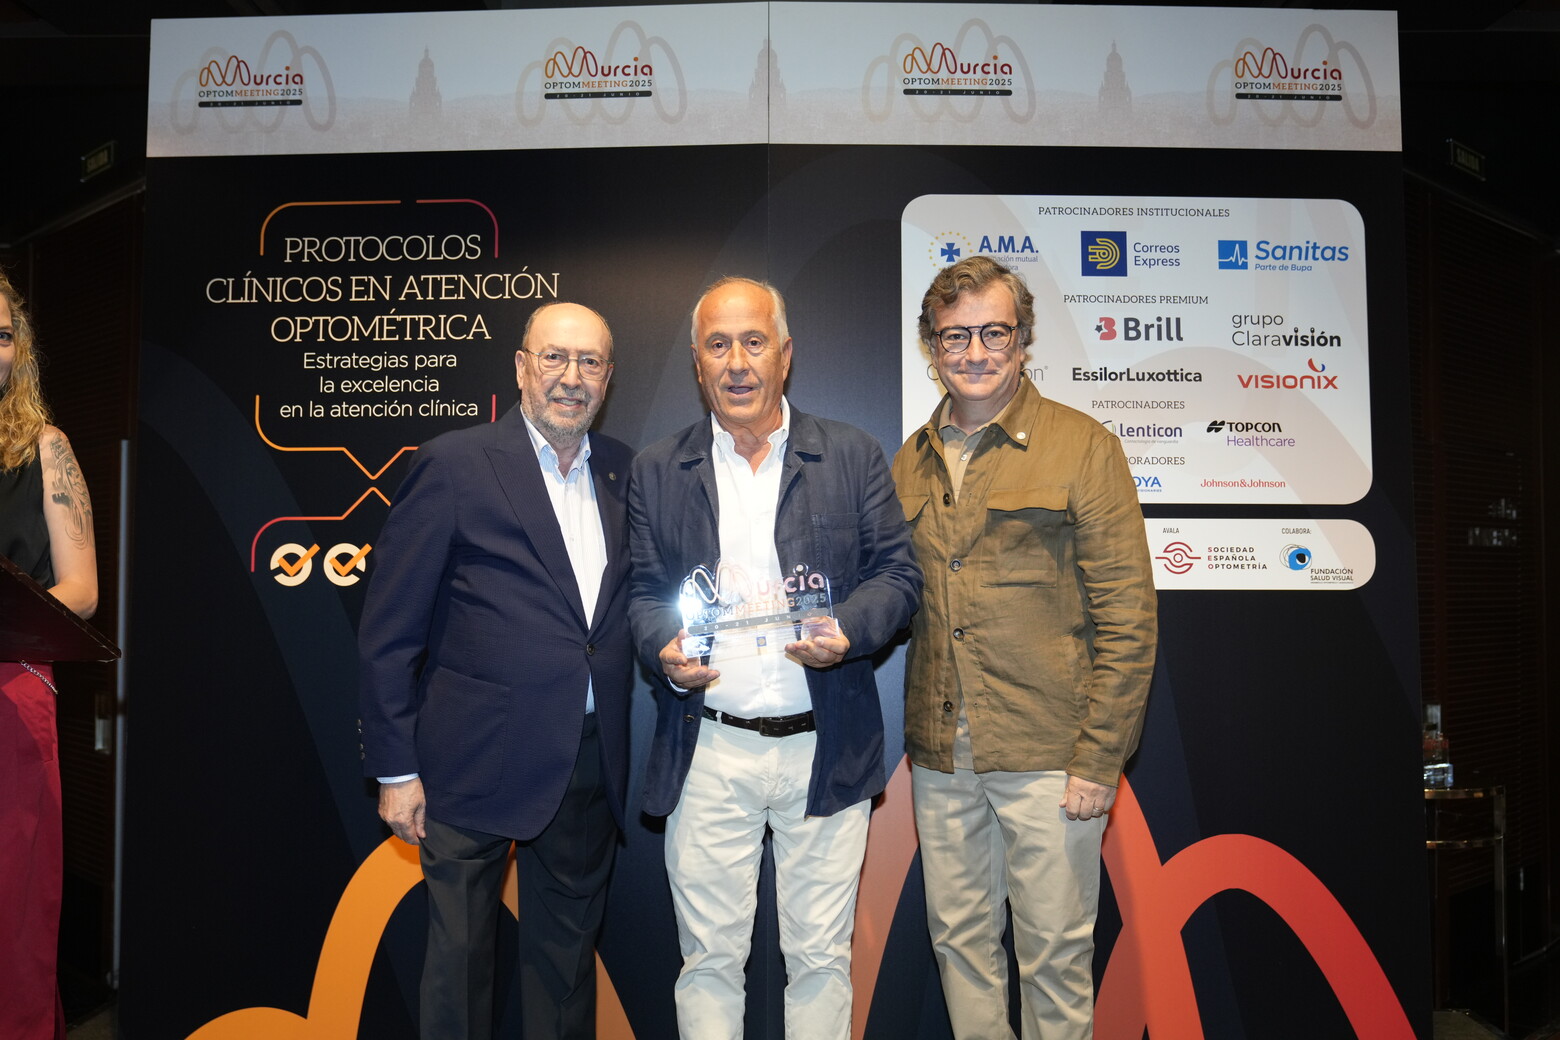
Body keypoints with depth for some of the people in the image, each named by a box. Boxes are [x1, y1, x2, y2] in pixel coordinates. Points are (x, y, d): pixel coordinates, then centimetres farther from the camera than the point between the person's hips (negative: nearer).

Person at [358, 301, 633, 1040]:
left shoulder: (623, 471, 7)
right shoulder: (453, 465, -8)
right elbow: (388, 632, -8)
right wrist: (395, 768, -8)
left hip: (590, 762, 5)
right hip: (477, 760, -4)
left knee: (567, 951, 19)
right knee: (460, 953, 11)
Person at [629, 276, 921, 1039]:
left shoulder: (853, 456, 4)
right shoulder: (657, 470, 7)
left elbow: (898, 573, 3)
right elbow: (644, 592, 7)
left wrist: (849, 632, -17)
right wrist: (664, 650, -14)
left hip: (825, 750, 0)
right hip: (706, 753, 1)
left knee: (821, 958, 12)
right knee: (708, 958, 11)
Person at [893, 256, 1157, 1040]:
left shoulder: (1082, 447, -6)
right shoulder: (911, 461, 9)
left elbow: (1128, 614, -8)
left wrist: (1099, 758, -12)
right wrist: (909, 737, 8)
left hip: (1046, 758, -4)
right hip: (939, 758, 5)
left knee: (1055, 952, 9)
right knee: (959, 939, 17)